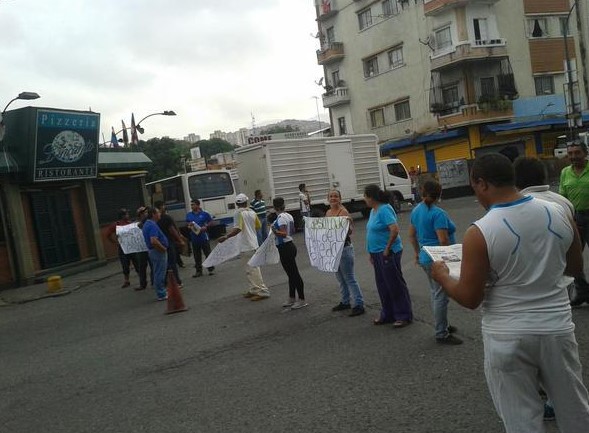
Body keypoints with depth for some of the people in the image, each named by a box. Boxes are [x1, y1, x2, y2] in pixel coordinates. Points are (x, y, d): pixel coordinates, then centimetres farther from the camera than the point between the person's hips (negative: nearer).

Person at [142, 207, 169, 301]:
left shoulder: (147, 224, 11)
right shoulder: (152, 225, -21)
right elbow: (154, 241, -32)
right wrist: (163, 248, -19)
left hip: (153, 251, 10)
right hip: (158, 252, -10)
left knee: (158, 273, 17)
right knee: (160, 274, -3)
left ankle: (161, 293, 26)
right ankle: (161, 295, 4)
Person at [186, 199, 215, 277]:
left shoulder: (204, 213, -4)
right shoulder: (189, 215, 8)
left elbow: (211, 222, 1)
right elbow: (187, 223, 17)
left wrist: (206, 227, -15)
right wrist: (189, 225, -6)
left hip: (204, 237, -4)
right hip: (194, 238, 4)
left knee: (208, 253, 2)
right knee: (197, 256, 9)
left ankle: (211, 269, 13)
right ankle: (198, 271, 18)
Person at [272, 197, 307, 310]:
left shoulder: (281, 217, -18)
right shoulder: (289, 216, 9)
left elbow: (284, 234, -25)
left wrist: (275, 231, -35)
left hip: (285, 248, -10)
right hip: (290, 245, 10)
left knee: (293, 273, -4)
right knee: (292, 273, 15)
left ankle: (302, 300, 2)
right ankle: (291, 299, 25)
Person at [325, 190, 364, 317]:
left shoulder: (343, 212, -13)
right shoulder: (328, 212, 10)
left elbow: (349, 232, -20)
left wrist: (349, 223, -38)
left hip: (344, 248, -8)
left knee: (350, 278, -5)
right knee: (340, 278, 17)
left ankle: (359, 305, 1)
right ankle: (345, 302, 30)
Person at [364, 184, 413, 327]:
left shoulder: (384, 210, -18)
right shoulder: (373, 210, 11)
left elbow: (395, 230, -27)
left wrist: (387, 248, -20)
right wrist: (372, 253, 18)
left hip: (387, 253, -10)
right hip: (377, 253, 10)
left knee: (395, 284, 0)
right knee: (383, 285, 15)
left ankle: (404, 316, 10)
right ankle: (387, 315, 26)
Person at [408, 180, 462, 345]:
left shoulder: (416, 211, 7)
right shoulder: (438, 213, -19)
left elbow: (412, 235, 15)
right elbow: (443, 240, -23)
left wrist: (417, 253, 25)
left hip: (425, 258, 9)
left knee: (436, 293, 20)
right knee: (441, 296, -2)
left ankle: (442, 326, 34)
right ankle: (442, 334, 6)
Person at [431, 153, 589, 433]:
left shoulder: (480, 232, -18)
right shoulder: (559, 214, -4)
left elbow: (470, 299, -13)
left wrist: (442, 276, 4)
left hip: (508, 337, -4)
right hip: (557, 328, 4)